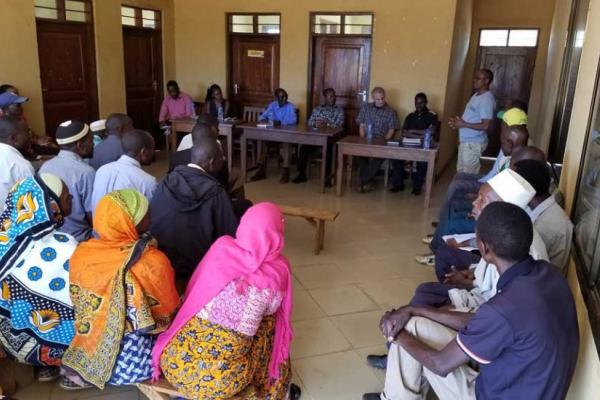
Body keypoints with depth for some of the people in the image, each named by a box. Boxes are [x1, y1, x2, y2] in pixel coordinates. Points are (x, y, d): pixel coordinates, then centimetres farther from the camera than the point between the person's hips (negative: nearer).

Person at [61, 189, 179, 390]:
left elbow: (78, 304, 7)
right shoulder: (153, 261, -23)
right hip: (131, 366, -4)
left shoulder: (81, 253, -9)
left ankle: (83, 373, 14)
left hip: (86, 354, 4)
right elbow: (169, 310, -7)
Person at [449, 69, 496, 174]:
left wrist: (463, 124, -22)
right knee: (460, 170, 19)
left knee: (469, 174, -1)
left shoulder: (487, 99, -20)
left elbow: (485, 125, -25)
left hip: (474, 143, -10)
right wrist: (459, 122, 5)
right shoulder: (477, 95, 11)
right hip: (466, 140, 10)